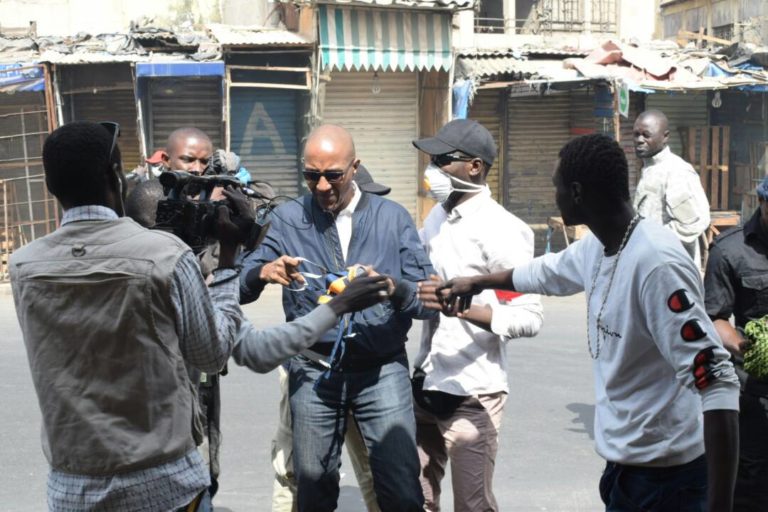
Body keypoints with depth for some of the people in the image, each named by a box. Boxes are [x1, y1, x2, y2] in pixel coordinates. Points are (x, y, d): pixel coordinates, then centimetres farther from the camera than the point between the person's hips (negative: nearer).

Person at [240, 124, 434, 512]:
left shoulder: (393, 218, 1)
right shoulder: (287, 219, 4)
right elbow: (239, 287, 0)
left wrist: (392, 287, -23)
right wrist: (263, 273, -22)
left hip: (382, 369, -1)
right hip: (313, 370, 1)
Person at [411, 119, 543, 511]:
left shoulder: (499, 230, -15)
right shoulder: (437, 217, 9)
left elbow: (530, 318, -20)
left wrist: (461, 305, -30)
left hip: (471, 394, -8)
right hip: (426, 384, 8)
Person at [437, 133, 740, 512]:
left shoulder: (656, 263, -25)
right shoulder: (596, 247, 3)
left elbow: (716, 383, -28)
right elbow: (544, 273, 25)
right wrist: (476, 283, 40)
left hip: (667, 478, -8)